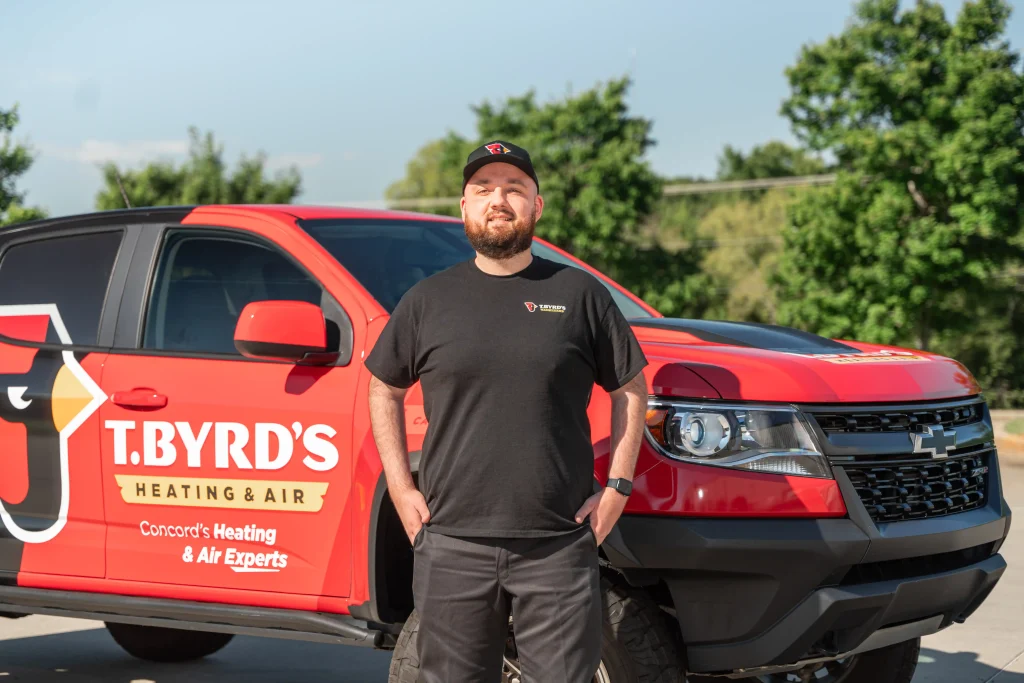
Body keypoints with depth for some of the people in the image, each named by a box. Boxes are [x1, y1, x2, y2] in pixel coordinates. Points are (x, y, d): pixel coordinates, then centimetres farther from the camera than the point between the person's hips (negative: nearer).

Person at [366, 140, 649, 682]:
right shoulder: (429, 300, 10)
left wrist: (618, 486, 3)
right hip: (452, 544, 1)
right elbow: (384, 391, 18)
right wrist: (401, 489, 7)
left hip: (558, 546, -1)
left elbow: (630, 390, 13)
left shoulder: (580, 293, 7)